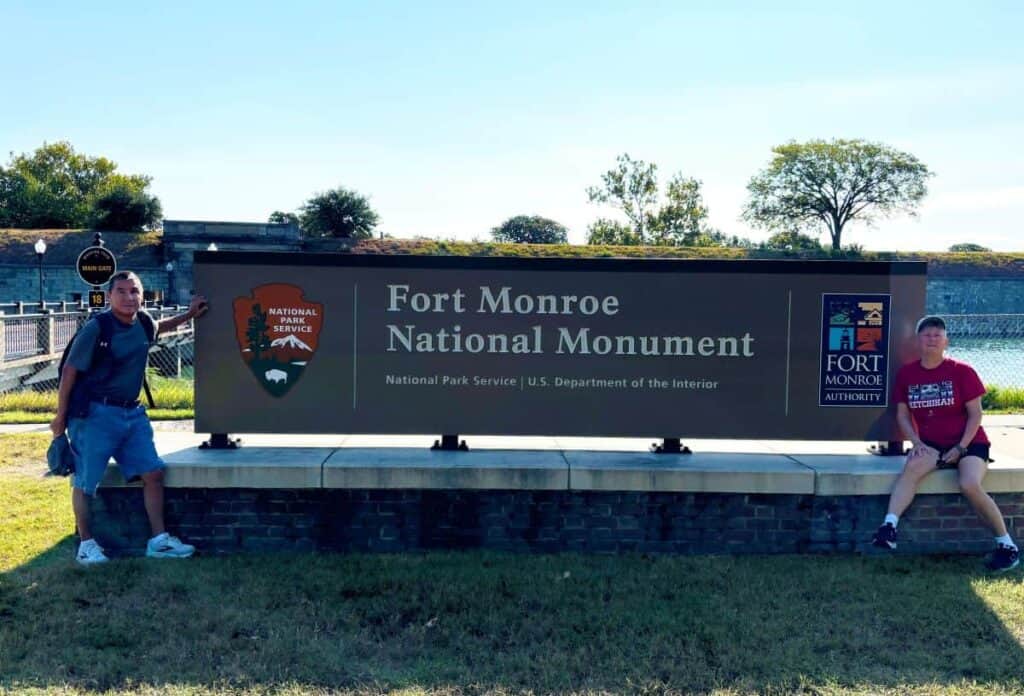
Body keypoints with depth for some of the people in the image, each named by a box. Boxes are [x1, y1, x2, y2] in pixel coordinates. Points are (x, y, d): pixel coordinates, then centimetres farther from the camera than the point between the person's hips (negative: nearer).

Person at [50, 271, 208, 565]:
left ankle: (158, 540, 13)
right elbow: (70, 372, -11)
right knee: (85, 483, 3)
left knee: (153, 473, 4)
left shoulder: (143, 323, 3)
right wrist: (61, 417, -8)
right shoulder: (96, 329, -17)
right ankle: (86, 545, 19)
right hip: (96, 414, -6)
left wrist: (189, 315, 31)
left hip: (133, 412, 7)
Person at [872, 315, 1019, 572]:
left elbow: (975, 414, -5)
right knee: (912, 467, -31)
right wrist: (917, 442, -10)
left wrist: (961, 447, -14)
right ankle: (889, 526, -43)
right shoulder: (906, 373, 3)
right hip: (931, 445, 2)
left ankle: (1006, 545, -12)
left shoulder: (961, 371, -5)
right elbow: (903, 414, 6)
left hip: (968, 443, -2)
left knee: (970, 485, -29)